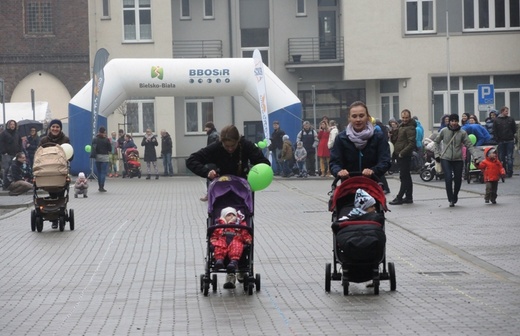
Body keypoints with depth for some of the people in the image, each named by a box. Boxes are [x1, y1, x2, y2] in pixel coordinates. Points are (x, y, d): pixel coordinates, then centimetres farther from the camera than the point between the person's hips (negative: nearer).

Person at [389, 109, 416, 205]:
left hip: (405, 156, -10)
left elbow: (411, 143, -20)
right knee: (407, 177, 13)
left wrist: (402, 153, -20)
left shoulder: (410, 128, -12)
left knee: (404, 177, -8)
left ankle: (399, 198, -9)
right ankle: (408, 197, 18)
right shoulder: (401, 126, 18)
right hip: (400, 155, 10)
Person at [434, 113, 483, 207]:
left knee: (458, 180, 5)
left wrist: (477, 157, -14)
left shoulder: (462, 133, -3)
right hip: (445, 159, -1)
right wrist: (437, 154, 9)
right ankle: (451, 200, -5)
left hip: (458, 160, 1)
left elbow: (469, 146, -3)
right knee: (448, 179, -14)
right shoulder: (444, 131, -2)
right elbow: (436, 141, 14)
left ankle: (455, 197, 31)